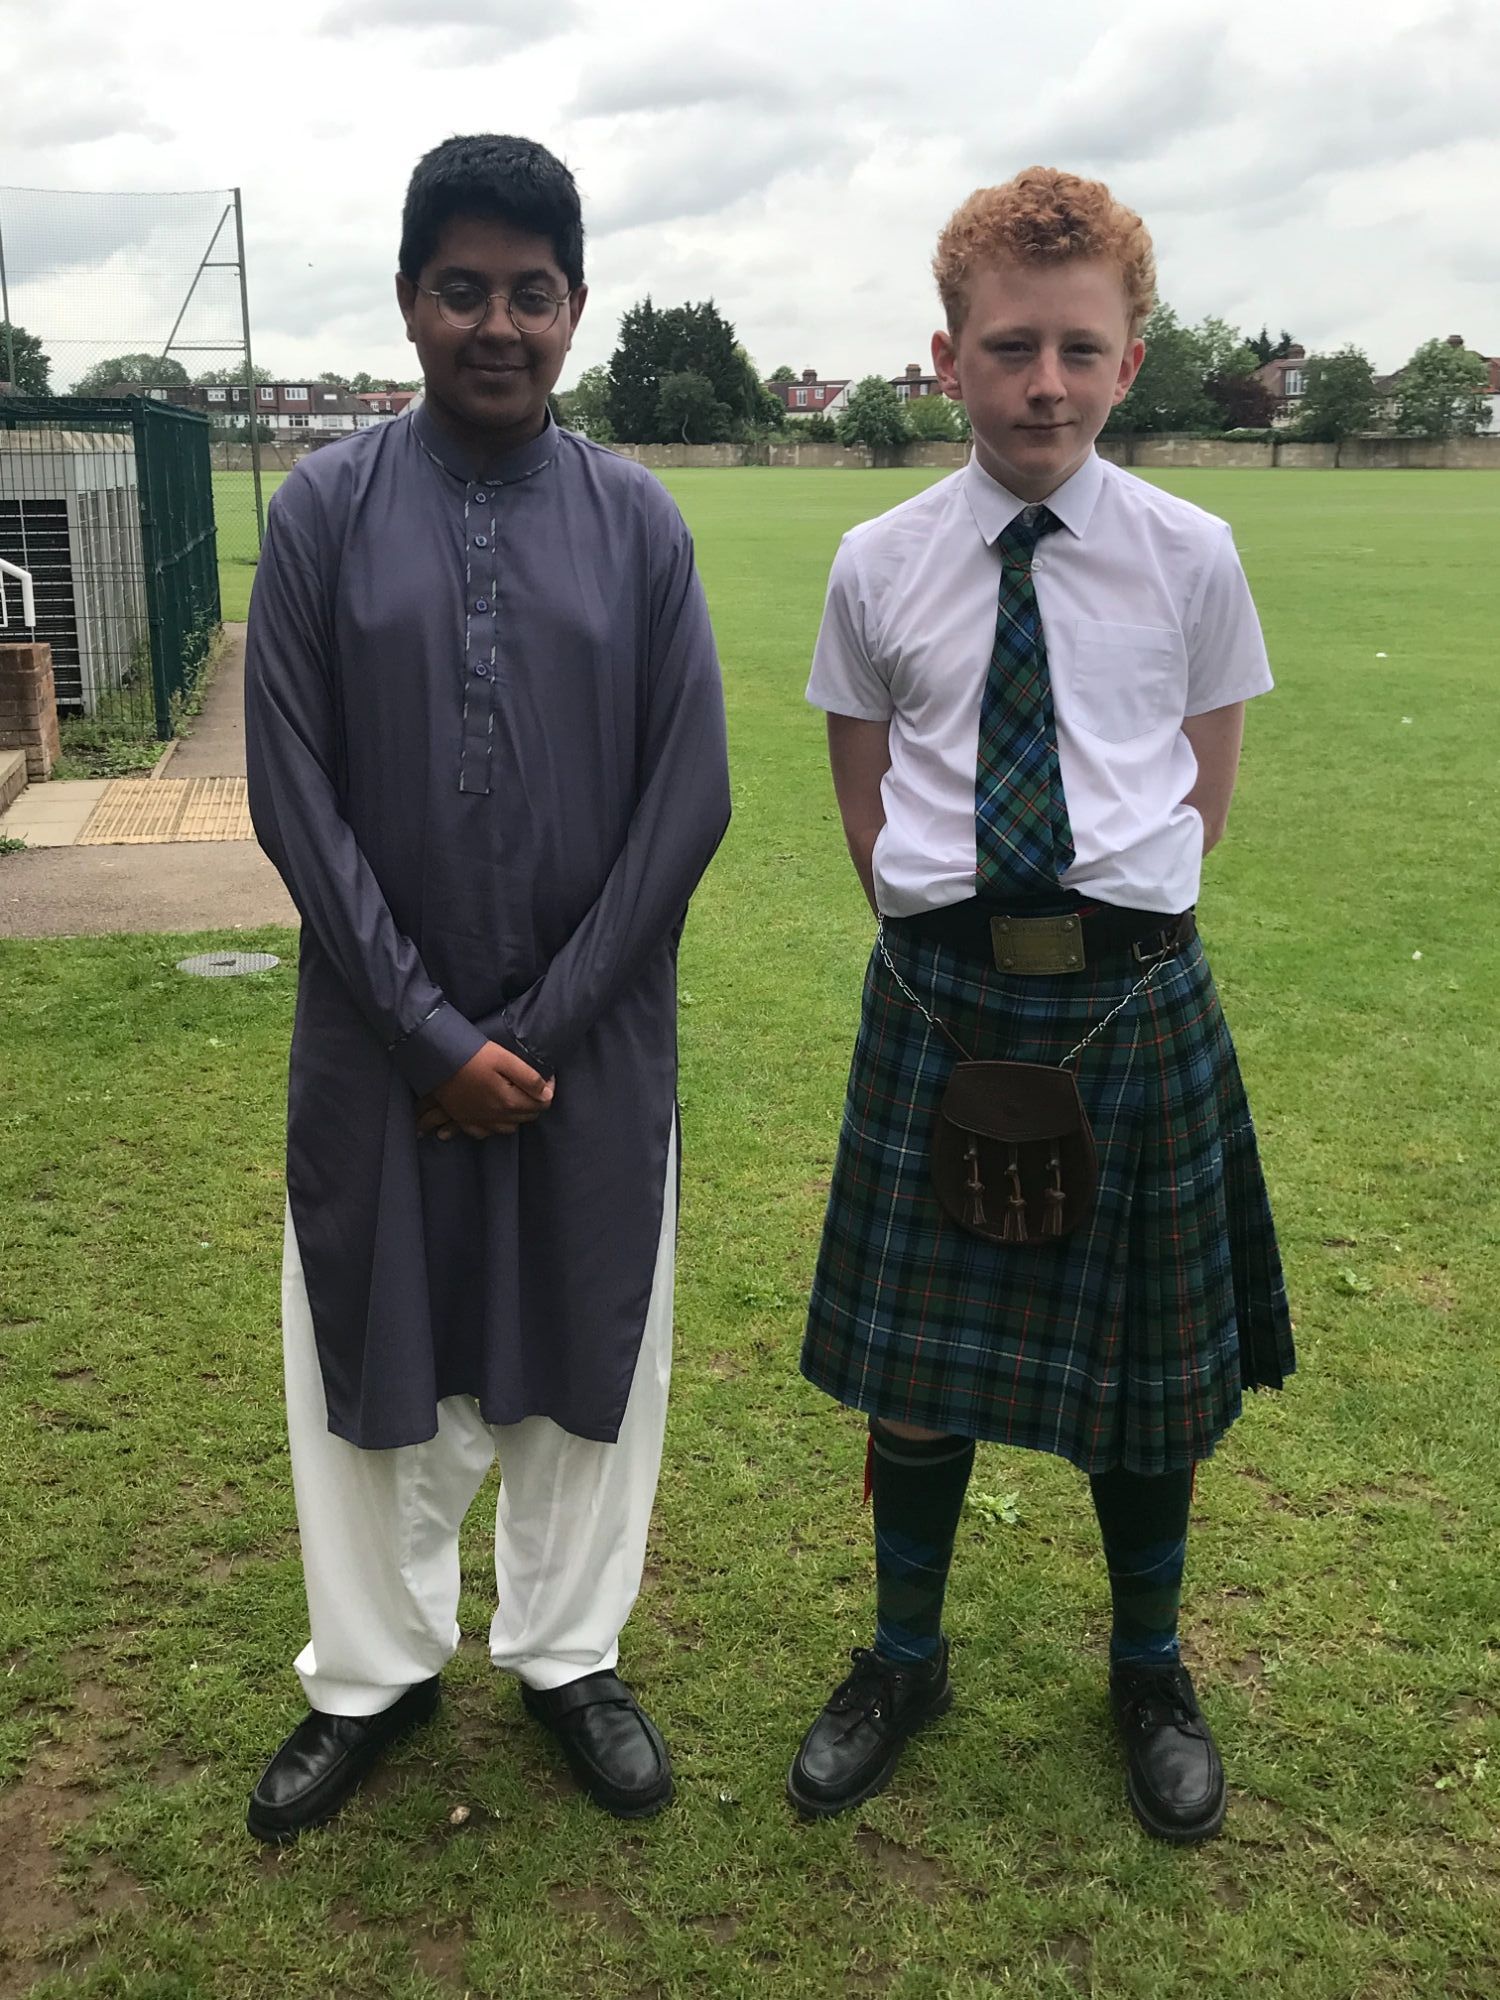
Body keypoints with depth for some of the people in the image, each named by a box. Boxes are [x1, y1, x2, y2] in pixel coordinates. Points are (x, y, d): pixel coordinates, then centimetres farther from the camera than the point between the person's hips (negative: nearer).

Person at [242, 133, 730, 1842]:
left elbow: (689, 800, -4)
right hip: (379, 1038, 0)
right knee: (370, 1356, 13)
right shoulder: (325, 510, -4)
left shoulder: (636, 521, -2)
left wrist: (544, 1027, -7)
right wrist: (437, 1035, -11)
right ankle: (374, 1675, 36)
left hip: (595, 1042, 1)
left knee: (591, 1352, 13)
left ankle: (568, 1656, 37)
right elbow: (292, 798, -7)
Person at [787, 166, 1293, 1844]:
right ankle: (904, 1661, 35)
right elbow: (866, 806, 7)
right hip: (939, 994, 1)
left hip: (1134, 997, 0)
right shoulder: (880, 566, 0)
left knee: (1144, 1353, 13)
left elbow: (1203, 793, 6)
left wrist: (1111, 917, 0)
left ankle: (1148, 1673, 38)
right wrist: (955, 927, 1)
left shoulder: (1190, 556, -1)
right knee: (912, 1358, 10)